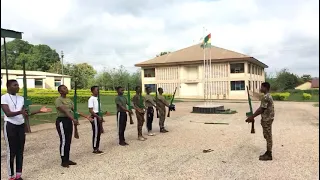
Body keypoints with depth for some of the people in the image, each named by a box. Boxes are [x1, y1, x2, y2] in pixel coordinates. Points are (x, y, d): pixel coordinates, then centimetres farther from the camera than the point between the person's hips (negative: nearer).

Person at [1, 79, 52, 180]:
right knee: (11, 151, -1)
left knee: (20, 151, 8)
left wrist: (39, 111, -3)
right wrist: (20, 112, -36)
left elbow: (25, 114, 7)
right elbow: (8, 113, -18)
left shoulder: (21, 98, 10)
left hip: (21, 126, 6)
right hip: (10, 126, -5)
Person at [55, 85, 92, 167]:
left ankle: (67, 159, 20)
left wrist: (86, 116, 5)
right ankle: (63, 161, 6)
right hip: (61, 121, -8)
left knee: (68, 141, 11)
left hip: (69, 120, 8)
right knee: (64, 141, -5)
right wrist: (73, 119, -35)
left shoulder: (69, 100, 13)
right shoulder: (58, 100, -12)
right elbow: (64, 111, -24)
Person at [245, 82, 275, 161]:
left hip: (267, 119, -10)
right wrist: (253, 116, 16)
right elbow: (261, 109, 17)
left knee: (268, 136, -2)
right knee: (267, 136, 15)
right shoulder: (268, 96, 13)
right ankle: (268, 153, 24)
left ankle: (269, 155, 7)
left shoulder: (265, 97, -20)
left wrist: (252, 117, -16)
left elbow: (261, 109, -21)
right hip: (267, 119, 10)